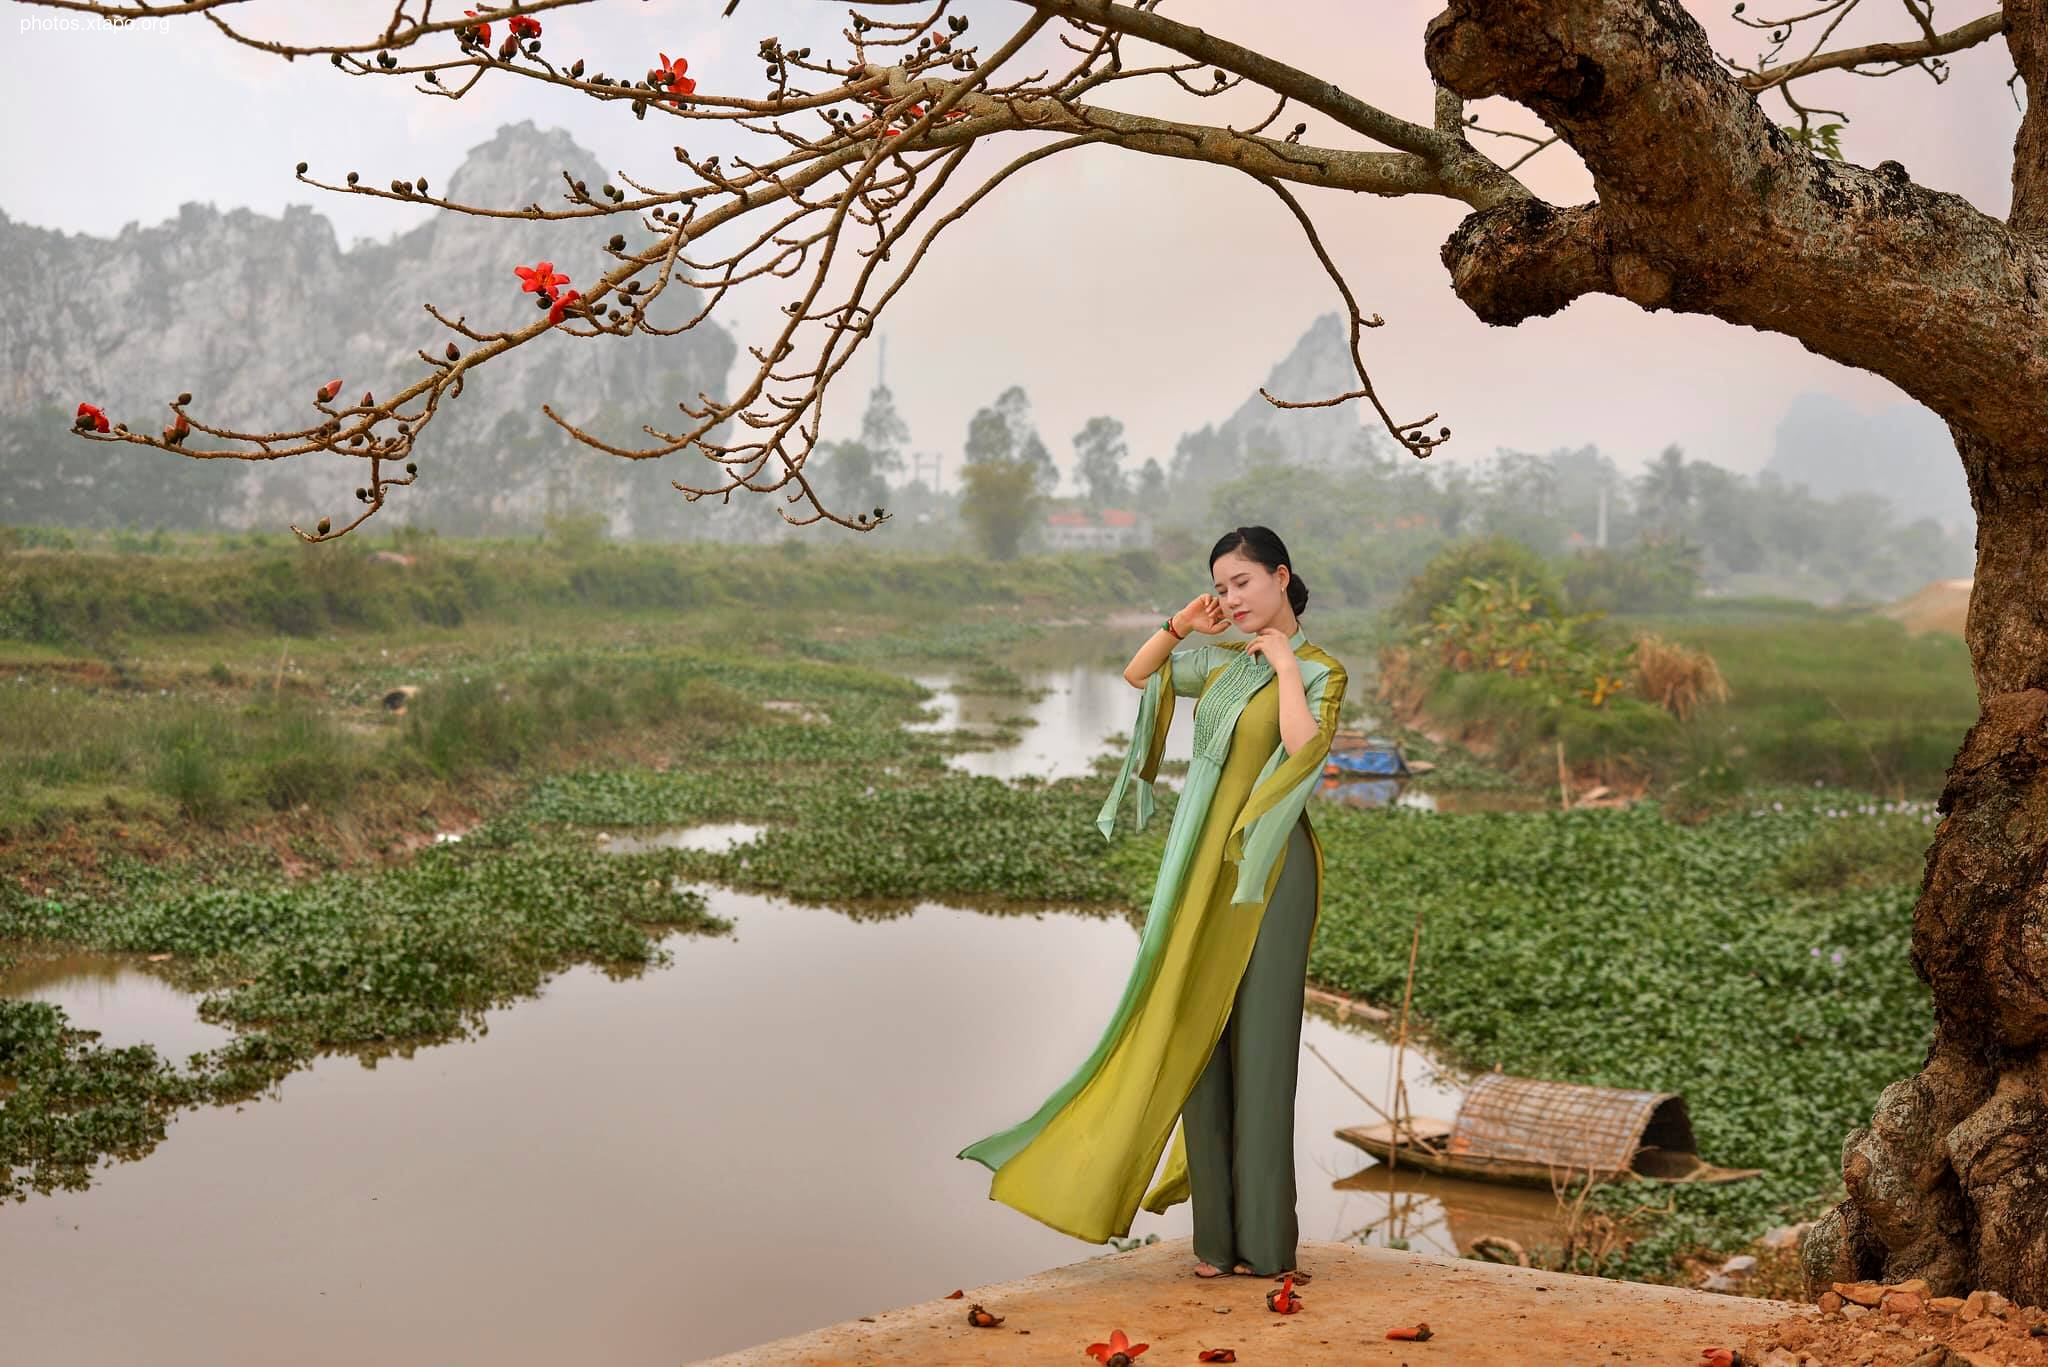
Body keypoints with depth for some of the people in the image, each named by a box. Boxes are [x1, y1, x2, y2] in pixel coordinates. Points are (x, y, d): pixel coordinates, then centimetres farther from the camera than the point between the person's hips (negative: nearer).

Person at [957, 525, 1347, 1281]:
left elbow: (1304, 750, -22)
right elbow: (1137, 676, 24)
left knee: (1260, 1043, -2)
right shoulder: (1221, 659, 13)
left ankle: (1264, 1235, 6)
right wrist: (1180, 625, 10)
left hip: (1267, 867, -5)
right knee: (1195, 1041, 4)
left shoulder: (1321, 672, -3)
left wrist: (1285, 664, -11)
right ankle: (1216, 1232, 11)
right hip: (1200, 866, 5)